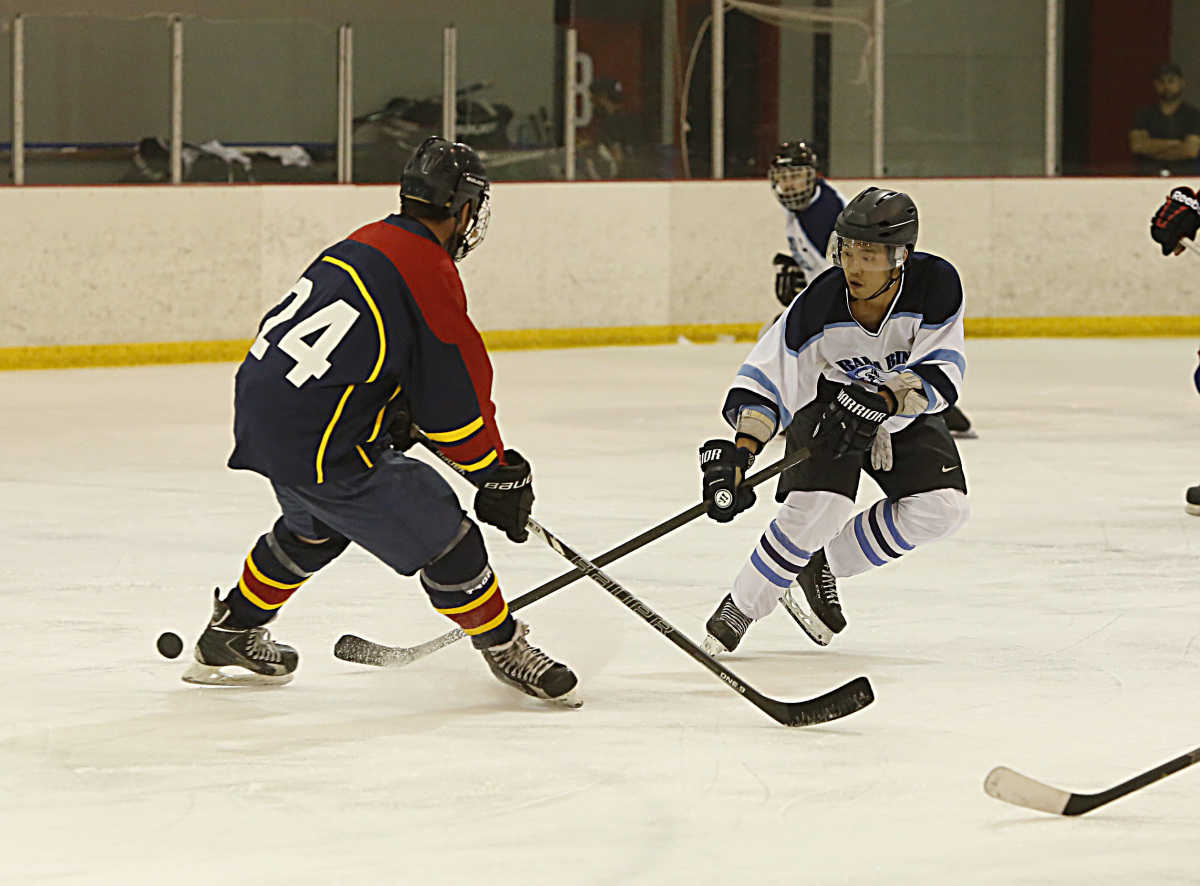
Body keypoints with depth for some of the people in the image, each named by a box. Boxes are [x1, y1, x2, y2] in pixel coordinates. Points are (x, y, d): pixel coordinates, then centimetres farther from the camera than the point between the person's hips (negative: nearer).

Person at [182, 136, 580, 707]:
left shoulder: (363, 246, 15)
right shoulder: (428, 273, -12)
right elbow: (457, 394, -8)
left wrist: (402, 421, 23)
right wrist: (496, 474, 3)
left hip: (260, 410, 10)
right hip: (318, 445, -10)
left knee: (315, 526, 35)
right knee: (437, 532, 0)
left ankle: (230, 637, 47)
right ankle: (504, 648, 12)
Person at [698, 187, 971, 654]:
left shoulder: (936, 284, -30)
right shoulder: (819, 305, -31)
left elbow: (941, 373, -30)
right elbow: (766, 383, -30)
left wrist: (883, 400, -46)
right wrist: (739, 451, -45)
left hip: (904, 410, 3)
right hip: (828, 400, -3)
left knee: (942, 507, -15)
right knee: (819, 506, -25)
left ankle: (821, 566, 4)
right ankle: (739, 608, -5)